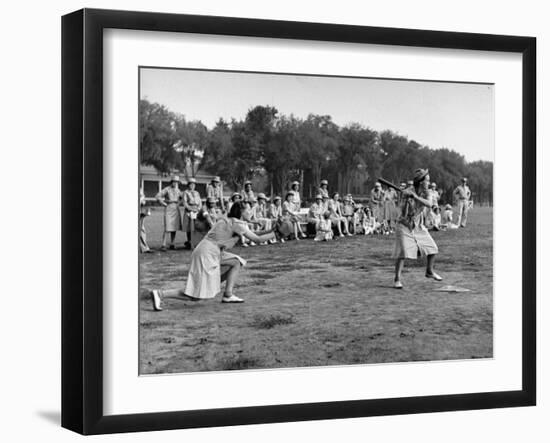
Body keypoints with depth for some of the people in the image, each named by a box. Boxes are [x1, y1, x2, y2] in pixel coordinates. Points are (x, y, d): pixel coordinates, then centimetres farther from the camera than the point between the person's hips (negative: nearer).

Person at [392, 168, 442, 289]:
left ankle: (430, 271, 29)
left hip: (419, 227, 6)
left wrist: (415, 197, -35)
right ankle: (397, 279, -8)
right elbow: (403, 213, -24)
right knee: (403, 252, -18)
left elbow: (428, 204, -24)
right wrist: (407, 199, -37)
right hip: (405, 226, -6)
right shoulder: (406, 193, -19)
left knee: (432, 248, 6)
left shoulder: (424, 193, -3)